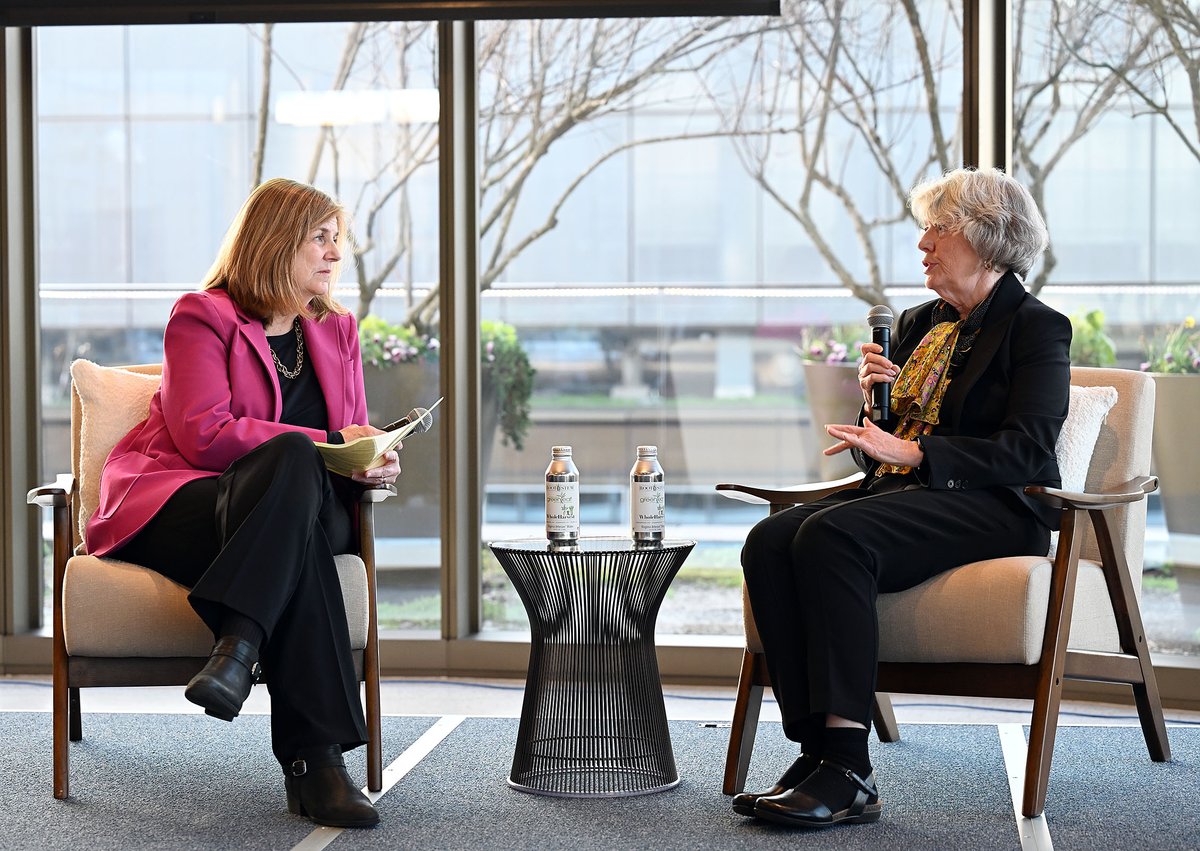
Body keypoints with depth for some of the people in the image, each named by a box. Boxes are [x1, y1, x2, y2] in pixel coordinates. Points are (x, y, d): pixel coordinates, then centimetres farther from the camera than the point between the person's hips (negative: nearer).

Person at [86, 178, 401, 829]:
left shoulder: (337, 331, 22)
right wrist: (325, 446, -15)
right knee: (292, 456, -37)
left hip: (297, 506, 4)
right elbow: (204, 433, -11)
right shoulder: (201, 317, 3)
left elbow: (352, 439, 21)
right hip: (176, 504, -4)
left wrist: (373, 463, -5)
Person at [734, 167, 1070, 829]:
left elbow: (1026, 452, -12)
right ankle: (815, 747, -27)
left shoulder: (1035, 328, 1)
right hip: (896, 493, 7)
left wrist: (910, 452, -18)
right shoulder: (917, 325, 23)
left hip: (991, 508, -7)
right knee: (770, 541, -22)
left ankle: (849, 768, -36)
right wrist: (874, 397, 1)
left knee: (832, 535, -34)